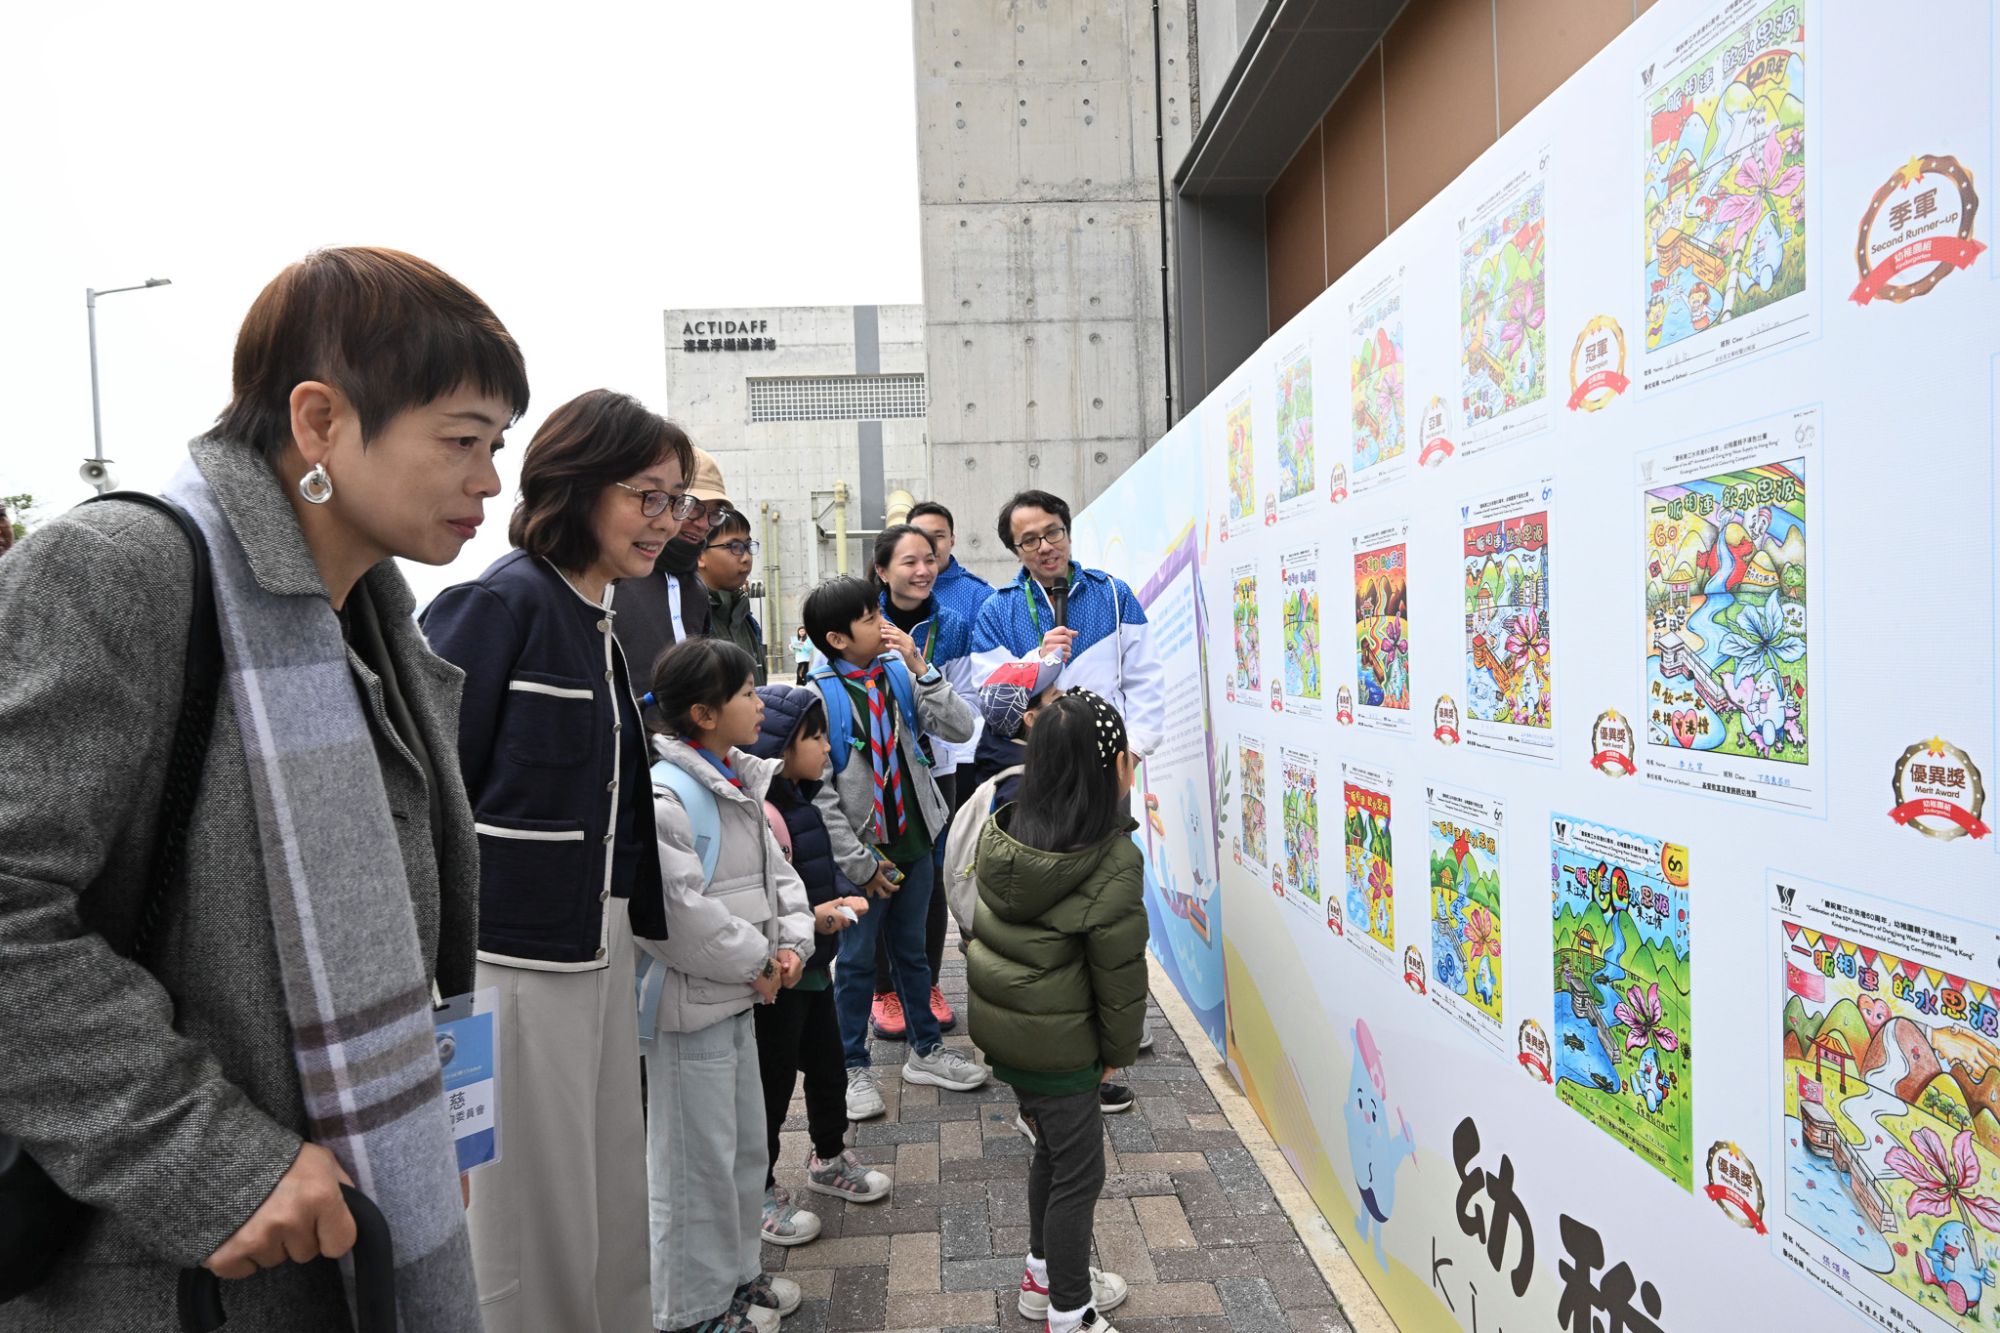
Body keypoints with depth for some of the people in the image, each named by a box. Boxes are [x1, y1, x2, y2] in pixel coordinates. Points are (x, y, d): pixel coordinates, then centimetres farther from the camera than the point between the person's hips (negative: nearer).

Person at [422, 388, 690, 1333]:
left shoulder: (602, 624, 11)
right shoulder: (503, 601, -15)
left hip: (599, 951, 8)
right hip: (510, 957, -8)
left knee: (610, 1188, 19)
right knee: (529, 1214, 8)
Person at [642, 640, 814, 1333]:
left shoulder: (739, 783, 7)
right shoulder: (664, 797, -23)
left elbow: (777, 873, 11)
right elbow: (678, 912, -29)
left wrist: (790, 945, -5)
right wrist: (756, 964, -18)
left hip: (738, 996, 9)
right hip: (690, 1004, -9)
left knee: (747, 1145, 22)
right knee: (698, 1160, 7)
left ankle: (738, 1272, 41)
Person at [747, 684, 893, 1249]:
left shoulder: (797, 803, 7)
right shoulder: (763, 814, -26)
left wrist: (843, 899, -1)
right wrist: (814, 919, -35)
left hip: (811, 966, 10)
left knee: (828, 1069, 23)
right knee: (774, 1083, 8)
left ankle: (829, 1160, 44)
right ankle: (760, 1193, 27)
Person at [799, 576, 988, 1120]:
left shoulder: (899, 673, -2)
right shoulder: (820, 695, -15)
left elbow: (960, 728, -8)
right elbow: (818, 790, -15)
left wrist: (919, 667, -16)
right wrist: (859, 862, -14)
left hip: (914, 841, 5)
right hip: (861, 853, -4)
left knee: (912, 950, 19)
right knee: (856, 961, 9)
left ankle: (926, 1051, 36)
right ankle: (854, 1069, 26)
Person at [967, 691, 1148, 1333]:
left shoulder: (1004, 834, -5)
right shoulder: (1112, 864, -24)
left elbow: (993, 932, 5)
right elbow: (1119, 971, -16)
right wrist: (1117, 1049, 0)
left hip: (1000, 1026, 7)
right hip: (1058, 1043, -7)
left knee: (1053, 1146, 26)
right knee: (1079, 1171, 11)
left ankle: (1044, 1275, 44)